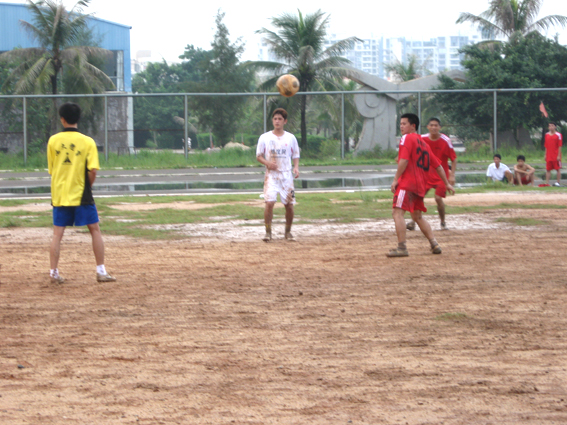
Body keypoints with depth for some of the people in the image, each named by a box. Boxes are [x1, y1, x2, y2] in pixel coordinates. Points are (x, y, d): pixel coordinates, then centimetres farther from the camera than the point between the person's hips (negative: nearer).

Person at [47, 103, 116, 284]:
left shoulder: (53, 141, 1)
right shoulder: (87, 142, -6)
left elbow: (51, 169, 8)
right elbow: (92, 170, -13)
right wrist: (88, 187, 4)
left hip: (59, 193, 2)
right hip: (81, 194, -2)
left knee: (57, 234, 7)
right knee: (95, 230, 8)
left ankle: (54, 273, 5)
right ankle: (101, 271, 6)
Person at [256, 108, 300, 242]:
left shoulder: (291, 138, 7)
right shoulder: (265, 138, 3)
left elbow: (295, 156, 13)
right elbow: (259, 156, 7)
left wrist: (296, 167, -6)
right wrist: (267, 163, -13)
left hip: (286, 174, 2)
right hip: (271, 174, -2)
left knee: (289, 204, 0)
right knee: (269, 202, -17)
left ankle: (288, 232, 18)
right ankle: (268, 232, -7)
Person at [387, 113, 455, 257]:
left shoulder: (407, 138, -2)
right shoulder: (423, 143, 23)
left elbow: (404, 160, -16)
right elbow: (438, 166, 23)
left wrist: (396, 179, -16)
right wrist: (447, 184, 28)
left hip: (407, 182, -9)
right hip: (420, 185, 9)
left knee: (398, 212, -14)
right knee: (417, 216, 21)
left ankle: (402, 248, -24)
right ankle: (434, 244, 14)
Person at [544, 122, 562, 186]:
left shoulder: (558, 135, -5)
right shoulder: (547, 135, 10)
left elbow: (559, 146, -6)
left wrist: (559, 155, -11)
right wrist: (545, 155, 11)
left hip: (556, 156, -5)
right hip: (549, 156, 5)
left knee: (558, 169, 0)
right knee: (548, 169, 4)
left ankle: (558, 182, 5)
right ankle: (547, 183, 6)